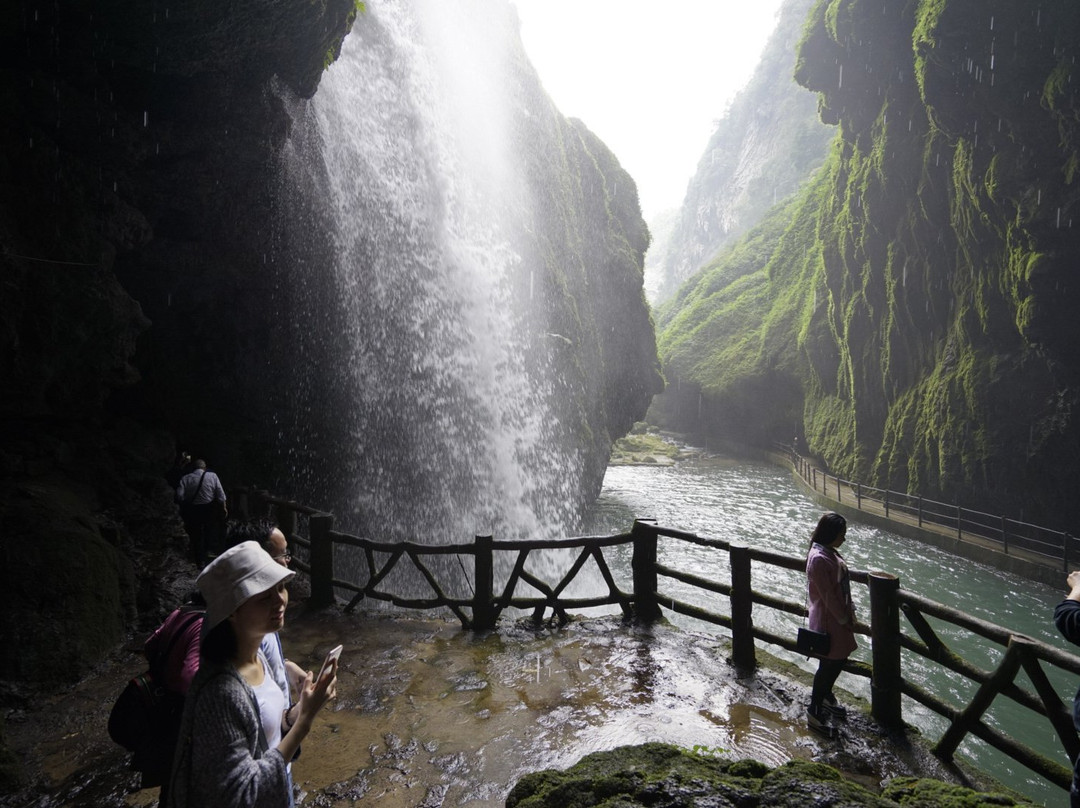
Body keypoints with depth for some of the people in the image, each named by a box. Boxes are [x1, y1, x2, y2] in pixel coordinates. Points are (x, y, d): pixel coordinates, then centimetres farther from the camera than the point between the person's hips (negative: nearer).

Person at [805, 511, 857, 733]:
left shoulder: (831, 552, 5)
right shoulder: (818, 559, -27)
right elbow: (827, 595, -23)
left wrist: (849, 611, 11)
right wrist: (843, 618, -13)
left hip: (839, 616, 10)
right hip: (828, 620, -10)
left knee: (838, 660, 22)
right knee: (830, 664, 1)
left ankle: (825, 696, 43)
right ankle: (814, 712, 15)